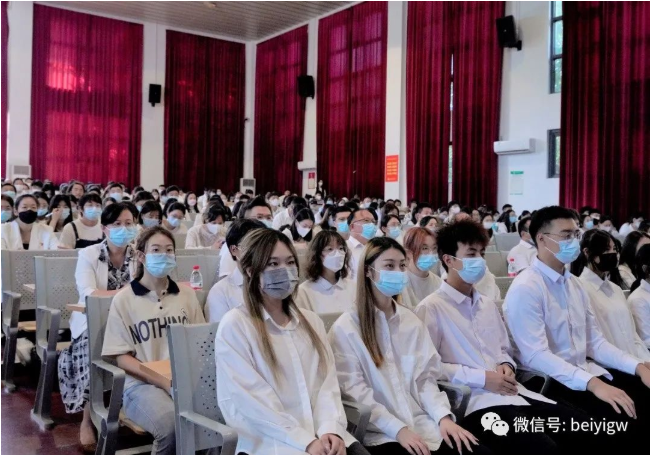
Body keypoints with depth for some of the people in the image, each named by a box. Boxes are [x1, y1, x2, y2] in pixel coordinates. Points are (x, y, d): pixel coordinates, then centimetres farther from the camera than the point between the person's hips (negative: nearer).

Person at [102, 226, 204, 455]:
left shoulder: (187, 294, 12)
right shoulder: (123, 299, 2)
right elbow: (122, 357, -1)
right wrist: (164, 382, -13)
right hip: (143, 383, -2)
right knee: (173, 426, -34)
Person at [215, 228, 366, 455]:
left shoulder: (311, 321, 15)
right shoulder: (235, 325, -4)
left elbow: (327, 381, 7)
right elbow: (251, 399, -10)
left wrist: (330, 429, -10)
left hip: (322, 433, 5)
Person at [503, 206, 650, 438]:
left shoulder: (574, 284, 11)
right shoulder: (525, 288, -15)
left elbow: (594, 341, 12)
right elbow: (536, 355, -22)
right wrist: (593, 384, -29)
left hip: (585, 373, 8)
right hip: (549, 382, -8)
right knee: (621, 417, -25)